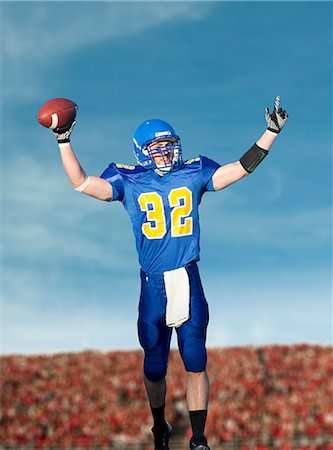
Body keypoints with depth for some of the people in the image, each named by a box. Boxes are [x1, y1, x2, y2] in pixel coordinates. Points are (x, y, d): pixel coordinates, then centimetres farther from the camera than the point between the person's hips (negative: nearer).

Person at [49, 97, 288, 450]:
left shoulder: (193, 174, 5)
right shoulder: (129, 182, 1)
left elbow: (242, 168, 5)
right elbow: (81, 183, -5)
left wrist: (270, 132, 0)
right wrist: (64, 142, -14)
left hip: (189, 281, 1)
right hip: (153, 285, -1)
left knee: (196, 363, 2)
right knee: (154, 367, 11)